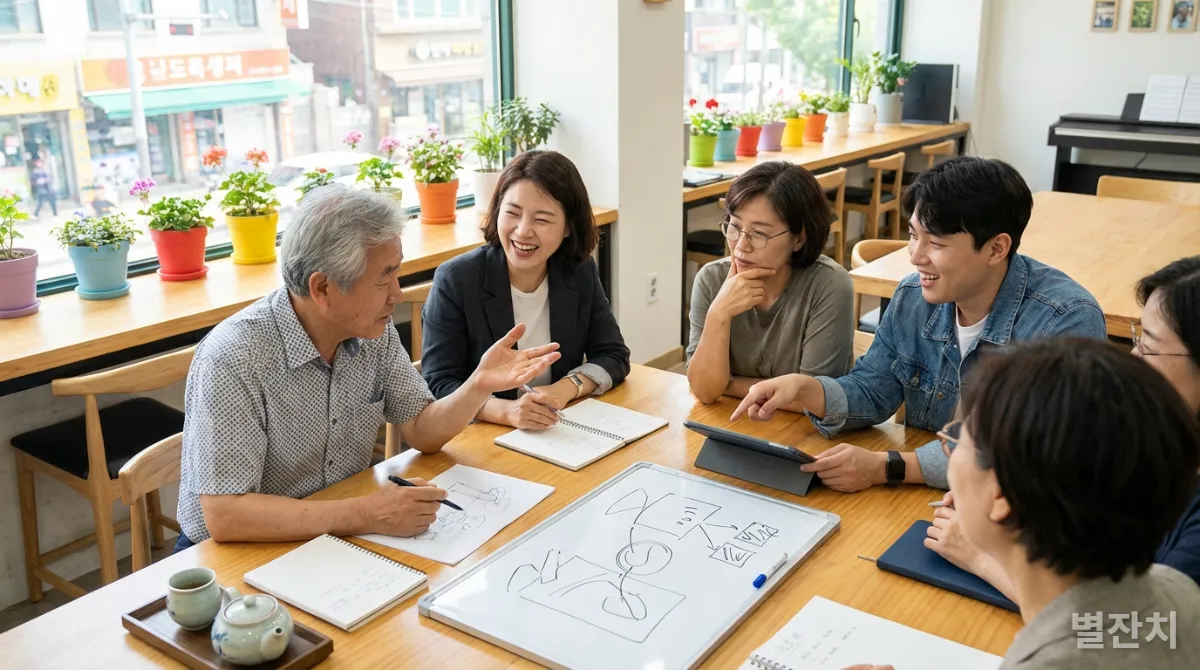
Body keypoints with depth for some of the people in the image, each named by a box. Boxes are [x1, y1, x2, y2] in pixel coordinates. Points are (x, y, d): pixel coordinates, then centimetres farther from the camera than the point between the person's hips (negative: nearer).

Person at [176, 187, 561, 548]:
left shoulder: (375, 333, -4)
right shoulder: (234, 358, -25)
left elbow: (422, 432, 3)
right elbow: (224, 516, -28)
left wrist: (479, 385, -15)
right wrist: (363, 516, -33)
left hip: (338, 539, 6)